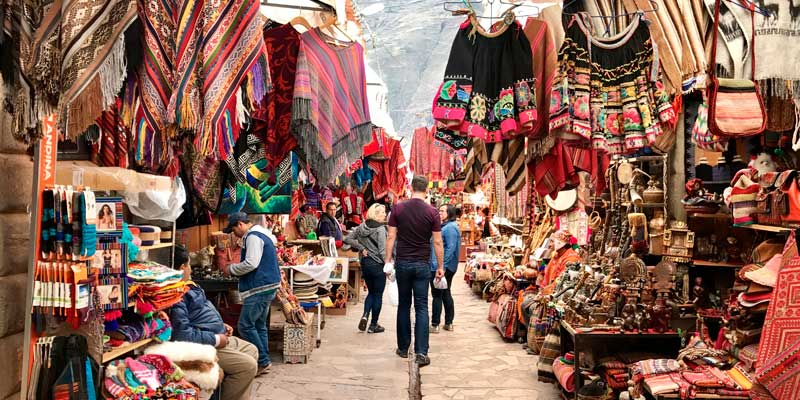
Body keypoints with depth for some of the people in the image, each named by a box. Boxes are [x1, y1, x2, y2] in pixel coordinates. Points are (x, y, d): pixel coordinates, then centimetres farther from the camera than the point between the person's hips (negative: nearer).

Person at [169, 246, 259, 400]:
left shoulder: (187, 286, 10)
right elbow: (183, 333, -33)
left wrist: (221, 325, 13)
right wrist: (216, 339, -24)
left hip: (218, 335, 12)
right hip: (206, 345, -12)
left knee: (251, 351, 20)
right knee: (248, 365, -17)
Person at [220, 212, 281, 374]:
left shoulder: (253, 237, -13)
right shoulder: (260, 234, 20)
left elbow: (251, 263, -23)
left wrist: (231, 269, -8)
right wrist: (234, 269, 17)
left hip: (260, 288, -11)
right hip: (267, 286, 11)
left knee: (245, 326, -8)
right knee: (259, 325, 13)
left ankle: (263, 361, -5)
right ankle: (263, 362, 16)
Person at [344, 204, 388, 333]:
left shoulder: (361, 227, 3)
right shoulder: (380, 229, -16)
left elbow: (348, 239, 4)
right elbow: (382, 250, -20)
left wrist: (361, 248, 2)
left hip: (365, 263, 6)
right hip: (377, 264, -6)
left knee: (371, 292, 21)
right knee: (378, 295, 7)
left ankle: (365, 315, 0)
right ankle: (373, 325, 13)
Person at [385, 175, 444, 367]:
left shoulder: (398, 209, -2)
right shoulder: (432, 212, -5)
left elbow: (391, 237, -2)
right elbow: (437, 242, -3)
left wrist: (388, 260, 5)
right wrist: (440, 266, 5)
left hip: (402, 263, 1)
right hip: (422, 265, -1)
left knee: (404, 305, 14)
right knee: (422, 308, 2)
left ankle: (403, 348, 21)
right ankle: (421, 352, -3)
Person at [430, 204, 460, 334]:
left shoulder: (450, 227, -16)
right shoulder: (445, 226, 16)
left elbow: (450, 248, -22)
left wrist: (441, 266, -24)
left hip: (442, 267, -10)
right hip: (446, 268, 10)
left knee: (437, 295, -3)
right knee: (446, 294, 15)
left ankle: (435, 325, 3)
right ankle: (449, 323, 22)